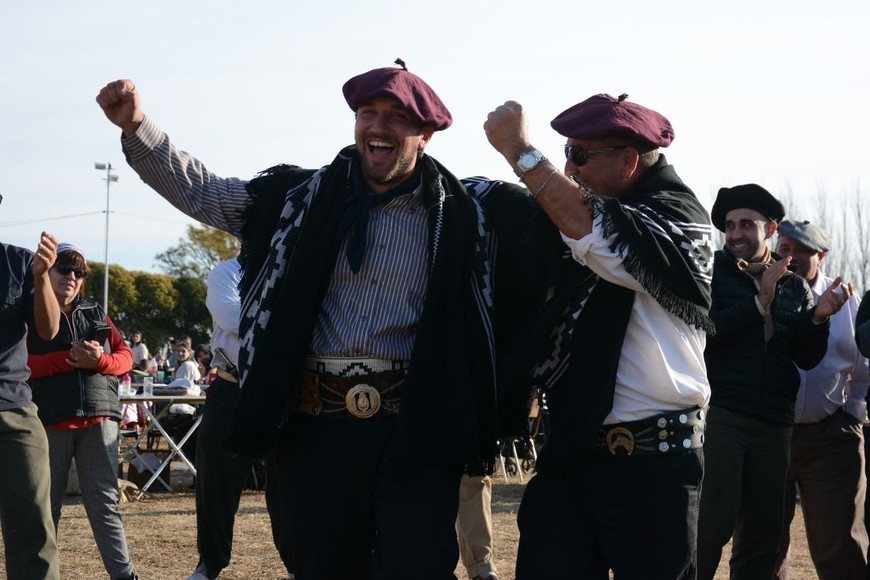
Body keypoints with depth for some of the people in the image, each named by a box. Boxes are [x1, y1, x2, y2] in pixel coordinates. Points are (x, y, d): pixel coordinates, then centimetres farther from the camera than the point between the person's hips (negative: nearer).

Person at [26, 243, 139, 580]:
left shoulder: (95, 313, 17)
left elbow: (125, 357, 12)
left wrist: (99, 360, -11)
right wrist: (70, 358, -18)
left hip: (98, 419, 3)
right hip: (49, 420, -3)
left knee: (105, 501, 0)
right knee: (47, 503, 5)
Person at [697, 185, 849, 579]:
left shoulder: (795, 286, 13)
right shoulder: (712, 272, 3)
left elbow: (807, 358, 10)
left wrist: (819, 317, -8)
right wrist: (759, 302, -15)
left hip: (774, 423, 4)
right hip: (719, 414, -4)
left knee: (763, 530, 6)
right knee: (713, 523, -10)